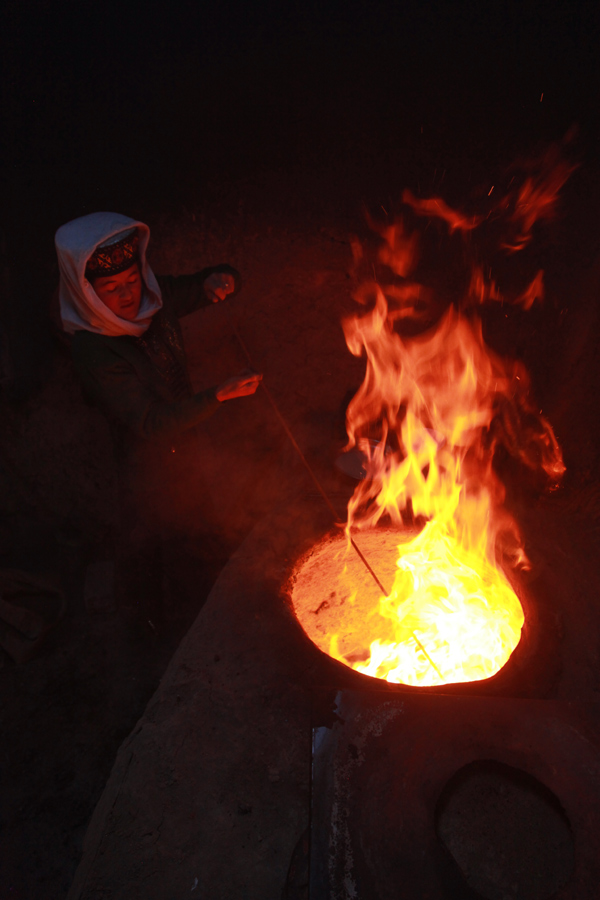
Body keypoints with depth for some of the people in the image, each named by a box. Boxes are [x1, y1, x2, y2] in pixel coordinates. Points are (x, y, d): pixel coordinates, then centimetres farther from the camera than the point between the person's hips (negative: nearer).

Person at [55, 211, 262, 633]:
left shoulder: (154, 297, -15)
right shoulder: (94, 352, -33)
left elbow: (225, 279, 0)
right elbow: (153, 423, -37)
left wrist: (218, 281, -25)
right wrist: (219, 394, -45)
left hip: (183, 436, 7)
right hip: (146, 459, -6)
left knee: (192, 521, 30)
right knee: (146, 538, 18)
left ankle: (193, 582, 61)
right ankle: (146, 620, 47)